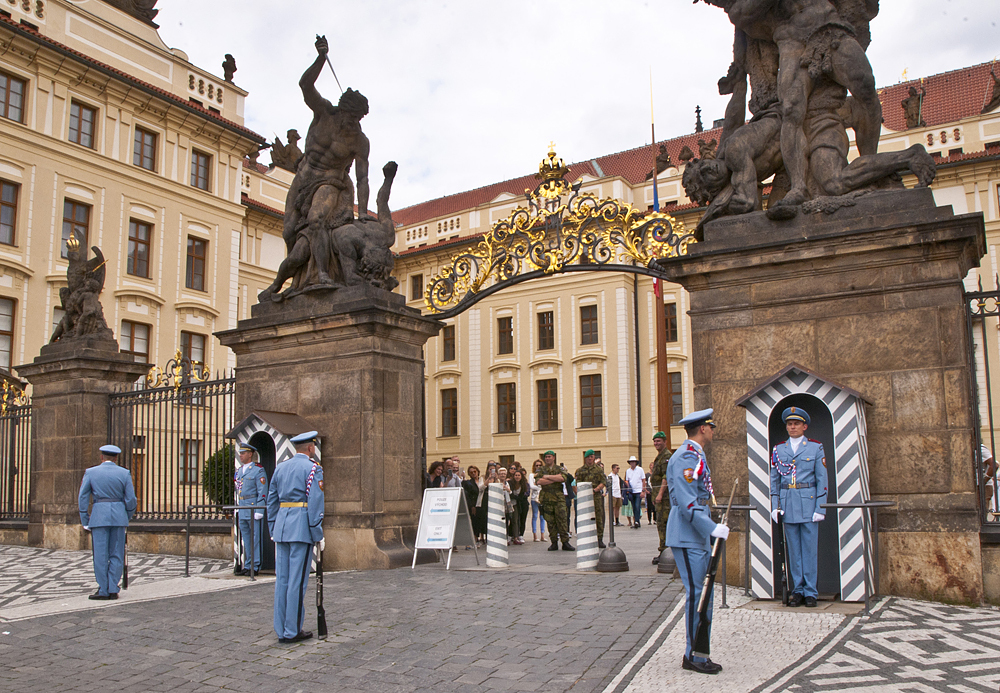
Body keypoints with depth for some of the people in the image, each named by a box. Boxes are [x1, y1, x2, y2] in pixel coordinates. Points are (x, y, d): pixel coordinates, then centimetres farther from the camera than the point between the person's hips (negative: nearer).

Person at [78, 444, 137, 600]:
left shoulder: (90, 473, 3)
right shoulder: (124, 473, 3)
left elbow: (82, 498, 1)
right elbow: (130, 499, 1)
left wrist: (85, 521, 7)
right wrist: (127, 517, 15)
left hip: (99, 516, -1)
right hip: (119, 516, 1)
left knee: (100, 555, 3)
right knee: (116, 555, 7)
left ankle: (103, 591, 5)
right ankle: (113, 590, 6)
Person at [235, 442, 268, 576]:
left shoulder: (258, 470, -9)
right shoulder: (239, 471, 16)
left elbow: (262, 493, -13)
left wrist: (259, 511, -17)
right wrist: (237, 508, 18)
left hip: (253, 510, -8)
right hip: (242, 511, 8)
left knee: (255, 538, -3)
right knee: (246, 539, 12)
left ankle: (256, 566, 3)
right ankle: (247, 565, 19)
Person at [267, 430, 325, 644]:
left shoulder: (280, 467, 15)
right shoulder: (312, 468, -6)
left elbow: (272, 500, 16)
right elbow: (315, 502, -13)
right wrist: (318, 534, -8)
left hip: (282, 525, 7)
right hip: (302, 528, -7)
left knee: (282, 579, 9)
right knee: (298, 580, -2)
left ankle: (281, 630, 15)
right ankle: (293, 631, 3)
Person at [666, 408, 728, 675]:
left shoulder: (696, 455, 17)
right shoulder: (686, 457, -16)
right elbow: (687, 503, -23)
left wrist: (710, 530, 21)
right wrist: (712, 528, -22)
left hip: (699, 536, 10)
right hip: (687, 538, -10)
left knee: (703, 594, 13)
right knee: (696, 594, -5)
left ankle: (698, 653, 20)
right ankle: (694, 656, 5)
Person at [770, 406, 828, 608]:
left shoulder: (815, 447, 2)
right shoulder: (778, 450, 9)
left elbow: (822, 479, 0)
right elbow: (774, 480, 11)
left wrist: (820, 508, -6)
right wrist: (775, 506, 2)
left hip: (808, 502, -2)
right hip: (788, 504, 2)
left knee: (810, 549, 1)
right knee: (793, 549, 7)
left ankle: (810, 592, 9)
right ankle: (797, 590, 14)